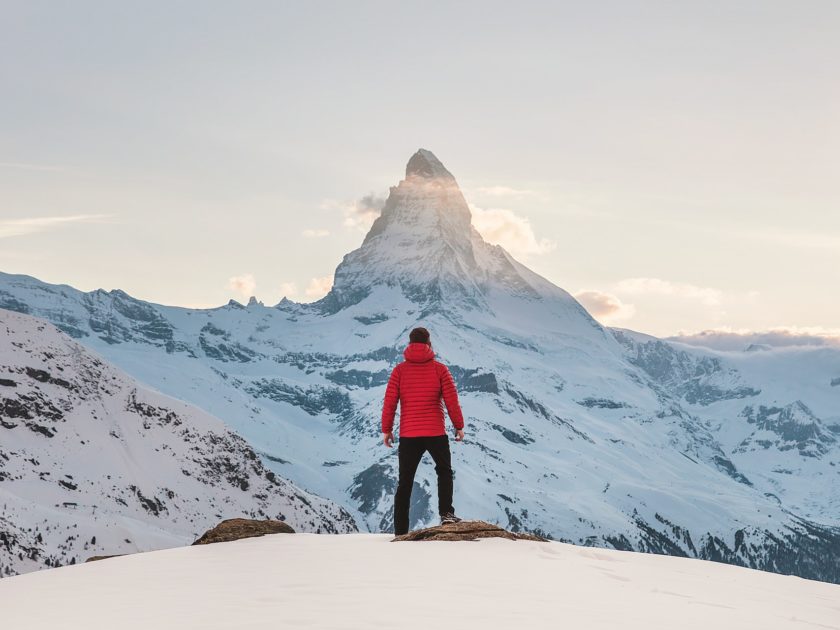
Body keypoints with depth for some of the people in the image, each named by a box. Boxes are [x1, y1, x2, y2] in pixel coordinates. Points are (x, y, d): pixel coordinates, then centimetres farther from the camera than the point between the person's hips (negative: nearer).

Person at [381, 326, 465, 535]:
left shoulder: (400, 370, 0)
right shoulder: (439, 369, -3)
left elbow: (390, 402, -2)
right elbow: (452, 401, -3)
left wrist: (386, 429, 8)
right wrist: (459, 426, 8)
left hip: (408, 435, 1)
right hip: (436, 434, -1)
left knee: (405, 482, 9)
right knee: (444, 471, 23)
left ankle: (400, 531, 7)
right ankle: (446, 513, 7)